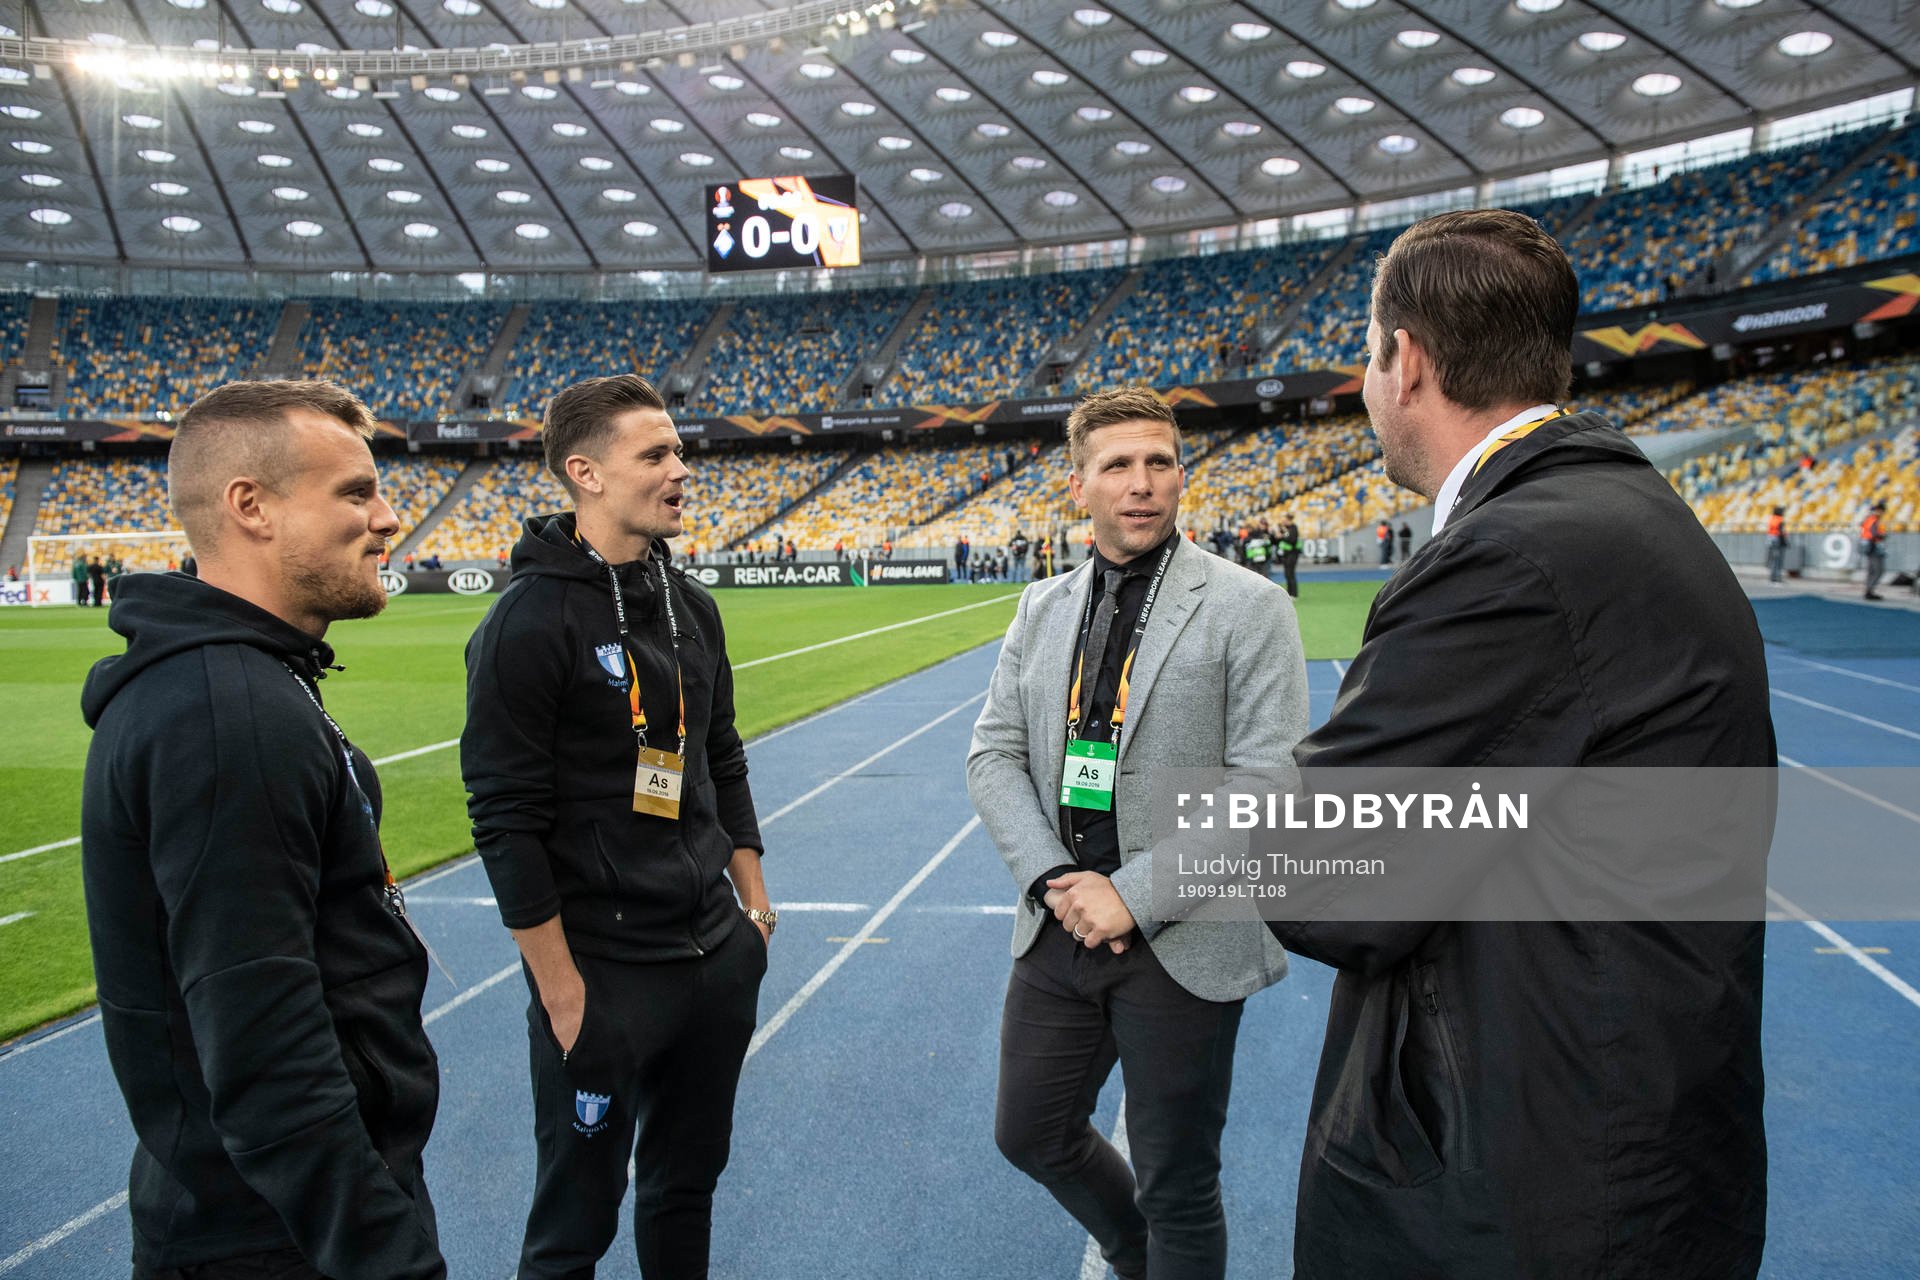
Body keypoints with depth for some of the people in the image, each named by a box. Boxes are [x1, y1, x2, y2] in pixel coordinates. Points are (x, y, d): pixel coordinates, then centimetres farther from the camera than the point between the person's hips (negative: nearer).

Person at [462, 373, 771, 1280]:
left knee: (687, 1182, 21)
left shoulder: (690, 606, 7)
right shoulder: (530, 621, -16)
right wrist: (561, 992, -16)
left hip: (719, 957, 7)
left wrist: (751, 897, 13)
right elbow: (506, 822, -16)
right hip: (603, 975, -7)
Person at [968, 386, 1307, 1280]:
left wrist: (1134, 894, -18)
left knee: (1177, 1187, 9)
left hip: (1185, 945, -5)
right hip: (1060, 929, 6)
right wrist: (1054, 880, -9)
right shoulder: (1041, 609, 6)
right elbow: (993, 755, 6)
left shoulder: (1248, 608, -10)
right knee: (1031, 1135, 21)